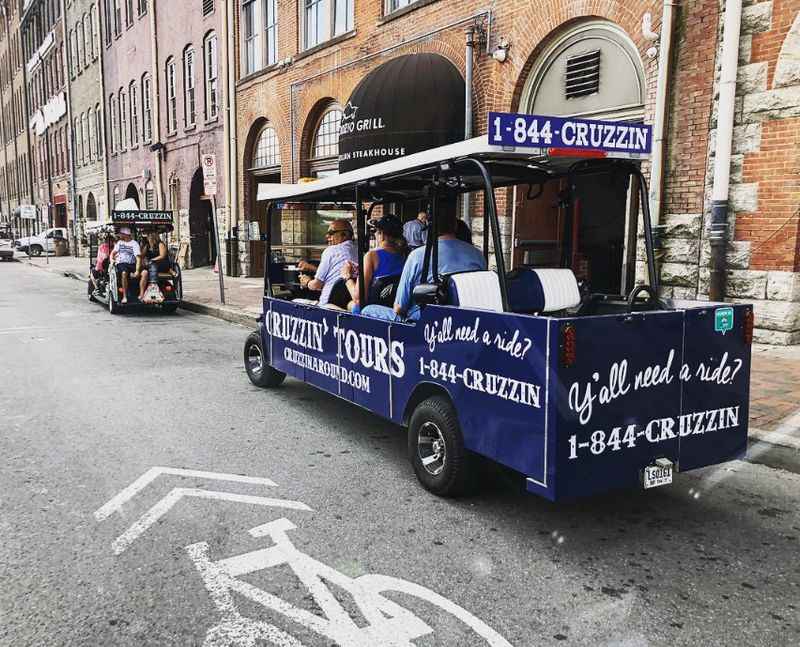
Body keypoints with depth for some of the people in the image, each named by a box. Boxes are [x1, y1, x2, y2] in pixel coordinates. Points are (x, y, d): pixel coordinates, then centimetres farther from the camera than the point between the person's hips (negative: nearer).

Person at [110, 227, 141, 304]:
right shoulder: (119, 242, 18)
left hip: (132, 264, -1)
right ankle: (124, 297, -35)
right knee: (124, 273, -33)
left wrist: (137, 271, -23)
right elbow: (113, 252, 25)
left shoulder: (134, 244, 0)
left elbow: (138, 258, -10)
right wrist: (112, 259, 0)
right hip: (121, 263, 1)